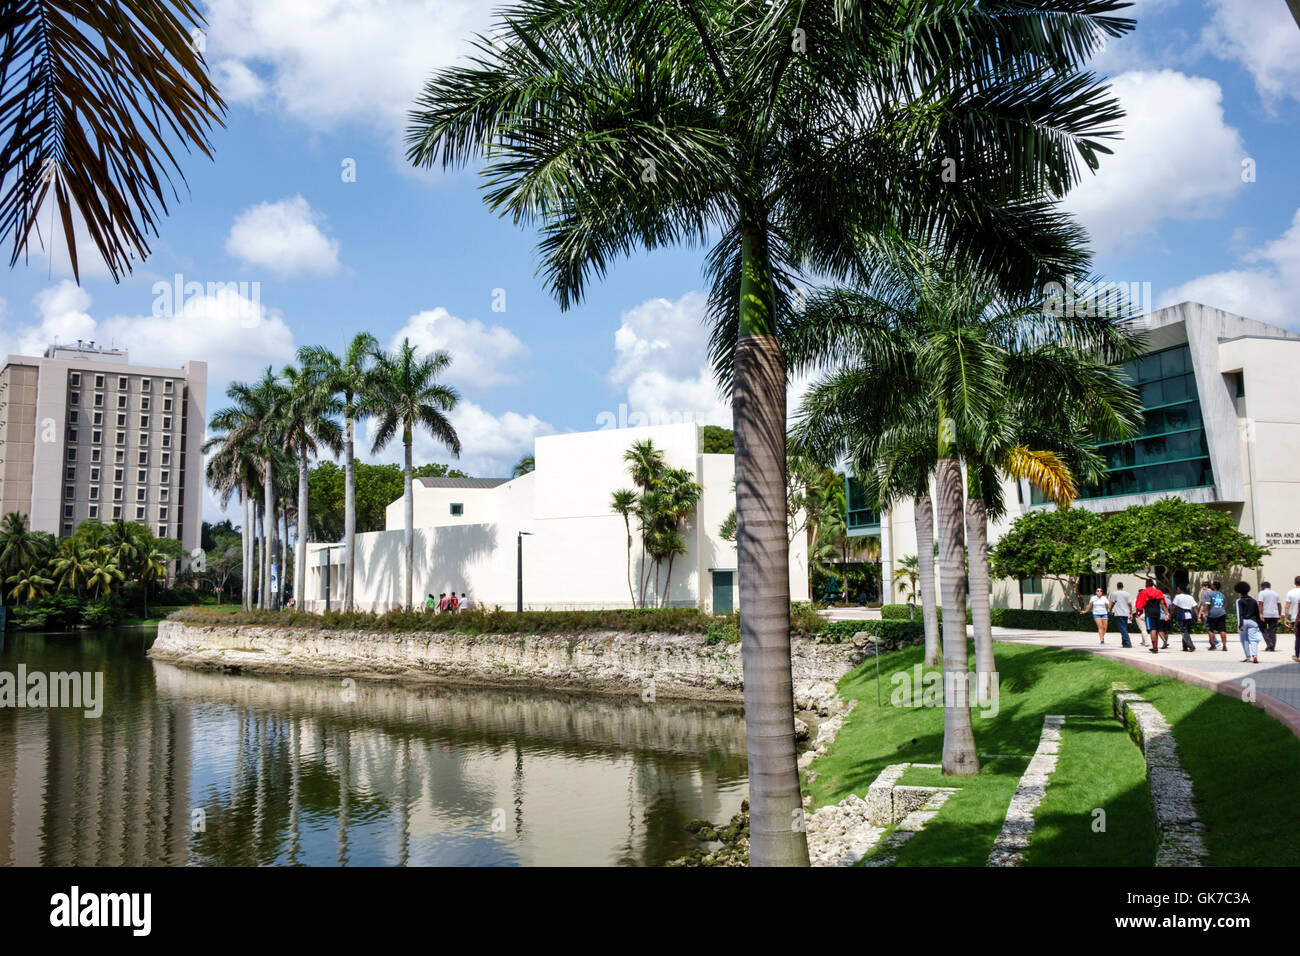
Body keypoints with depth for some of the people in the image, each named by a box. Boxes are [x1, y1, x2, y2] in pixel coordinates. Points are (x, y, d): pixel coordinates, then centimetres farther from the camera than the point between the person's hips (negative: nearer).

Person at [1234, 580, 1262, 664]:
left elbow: (1239, 614, -10)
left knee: (1244, 640, 7)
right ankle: (1255, 654, -24)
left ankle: (1248, 657, 8)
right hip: (1252, 622, 2)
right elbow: (1257, 613, 13)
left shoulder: (1239, 601, -3)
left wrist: (1240, 625, -13)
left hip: (1244, 622, -2)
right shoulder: (1254, 601, 9)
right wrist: (1258, 624, 21)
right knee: (1253, 639, -3)